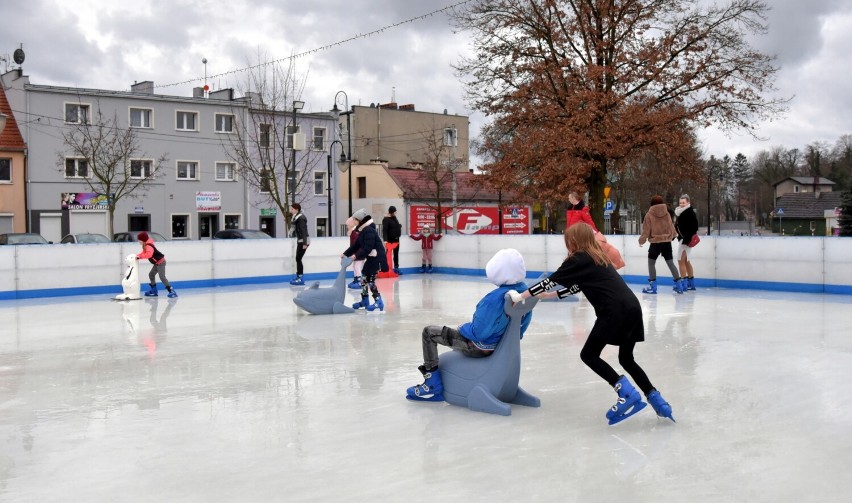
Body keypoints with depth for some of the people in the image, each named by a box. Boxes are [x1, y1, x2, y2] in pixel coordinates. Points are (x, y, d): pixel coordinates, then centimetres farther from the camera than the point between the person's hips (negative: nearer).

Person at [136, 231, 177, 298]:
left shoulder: (148, 246, -24)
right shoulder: (145, 245, 11)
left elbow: (149, 254, -39)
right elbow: (144, 253, 15)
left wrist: (140, 256, -34)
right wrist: (138, 256, 0)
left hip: (160, 262, -11)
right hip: (157, 263, 11)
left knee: (162, 277, -18)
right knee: (151, 275, 18)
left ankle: (171, 291, -21)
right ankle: (154, 291, 27)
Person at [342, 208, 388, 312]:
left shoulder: (369, 231, -21)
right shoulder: (363, 231, 12)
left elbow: (367, 248, -26)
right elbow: (356, 245, 13)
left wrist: (356, 256, -23)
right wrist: (345, 254, 5)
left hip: (376, 258, -11)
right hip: (371, 258, 11)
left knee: (370, 280, -12)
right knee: (364, 277, 16)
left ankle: (379, 302, -8)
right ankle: (365, 301, 26)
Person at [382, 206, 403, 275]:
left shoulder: (394, 218, 12)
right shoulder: (386, 220, -14)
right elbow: (384, 230, -22)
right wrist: (385, 240, -30)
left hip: (396, 239, 8)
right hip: (390, 240, -8)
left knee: (396, 254, 12)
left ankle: (396, 268, 19)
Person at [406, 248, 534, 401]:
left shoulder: (495, 298, -34)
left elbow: (478, 332, -27)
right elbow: (522, 325, 4)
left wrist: (462, 327, -7)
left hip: (480, 346, -8)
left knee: (429, 332, 4)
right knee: (461, 328, 37)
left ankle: (433, 385, 8)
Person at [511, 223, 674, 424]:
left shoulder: (578, 259, 1)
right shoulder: (597, 257, 25)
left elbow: (550, 281, 3)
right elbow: (576, 288, 29)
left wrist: (521, 296, 9)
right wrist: (548, 295, 30)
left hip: (615, 310, -9)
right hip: (632, 307, 9)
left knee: (588, 355, 3)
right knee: (626, 358, 22)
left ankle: (627, 393, -7)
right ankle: (656, 399, 17)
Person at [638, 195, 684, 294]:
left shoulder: (649, 214, -9)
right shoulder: (667, 213, 1)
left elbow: (646, 230, -7)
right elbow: (671, 226, 10)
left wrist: (642, 240, 9)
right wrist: (673, 235, 31)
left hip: (655, 242, -4)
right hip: (667, 242, 4)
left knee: (651, 263, 8)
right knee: (670, 263, 12)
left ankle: (652, 286, 2)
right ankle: (679, 285, 12)